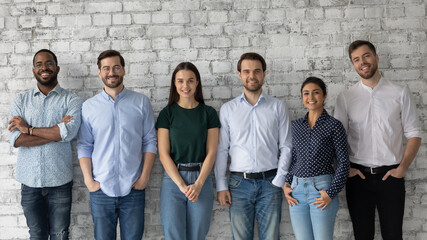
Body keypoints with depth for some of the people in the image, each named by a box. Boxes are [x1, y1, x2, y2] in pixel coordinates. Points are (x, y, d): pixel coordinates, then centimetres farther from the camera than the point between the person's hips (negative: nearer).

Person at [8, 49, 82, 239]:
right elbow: (15, 139, -9)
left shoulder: (71, 100, -1)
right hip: (30, 181, 2)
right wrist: (56, 132, -15)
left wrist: (28, 128, -12)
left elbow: (68, 132, -19)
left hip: (60, 181, -1)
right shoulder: (21, 100, 5)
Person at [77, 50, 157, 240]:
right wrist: (88, 181, -5)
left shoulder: (141, 102, 2)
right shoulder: (89, 106, 4)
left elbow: (150, 142, 2)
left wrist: (144, 176, -6)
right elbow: (84, 146, 4)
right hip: (100, 189, 1)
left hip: (133, 189, 0)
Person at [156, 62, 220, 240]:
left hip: (201, 180, 1)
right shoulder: (167, 113, 3)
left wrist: (198, 184, -11)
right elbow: (163, 154, -2)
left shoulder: (208, 113, 5)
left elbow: (211, 153, 1)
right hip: (173, 180, -1)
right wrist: (182, 185, -12)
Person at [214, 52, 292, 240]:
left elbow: (286, 147, 4)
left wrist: (279, 181, -4)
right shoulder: (228, 109, 7)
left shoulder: (278, 107, 6)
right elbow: (221, 150, 6)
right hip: (239, 182, 0)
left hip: (270, 182, 0)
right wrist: (221, 185, 0)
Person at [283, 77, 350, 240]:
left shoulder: (334, 125, -2)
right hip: (297, 190, 4)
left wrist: (331, 193, -10)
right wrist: (286, 184, 5)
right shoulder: (296, 125, 11)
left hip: (322, 189, -4)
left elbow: (343, 162, -3)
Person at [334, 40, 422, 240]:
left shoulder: (400, 93, 4)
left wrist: (403, 168, -7)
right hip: (358, 176, 1)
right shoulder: (345, 97, 5)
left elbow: (414, 134, 3)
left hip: (390, 176, 0)